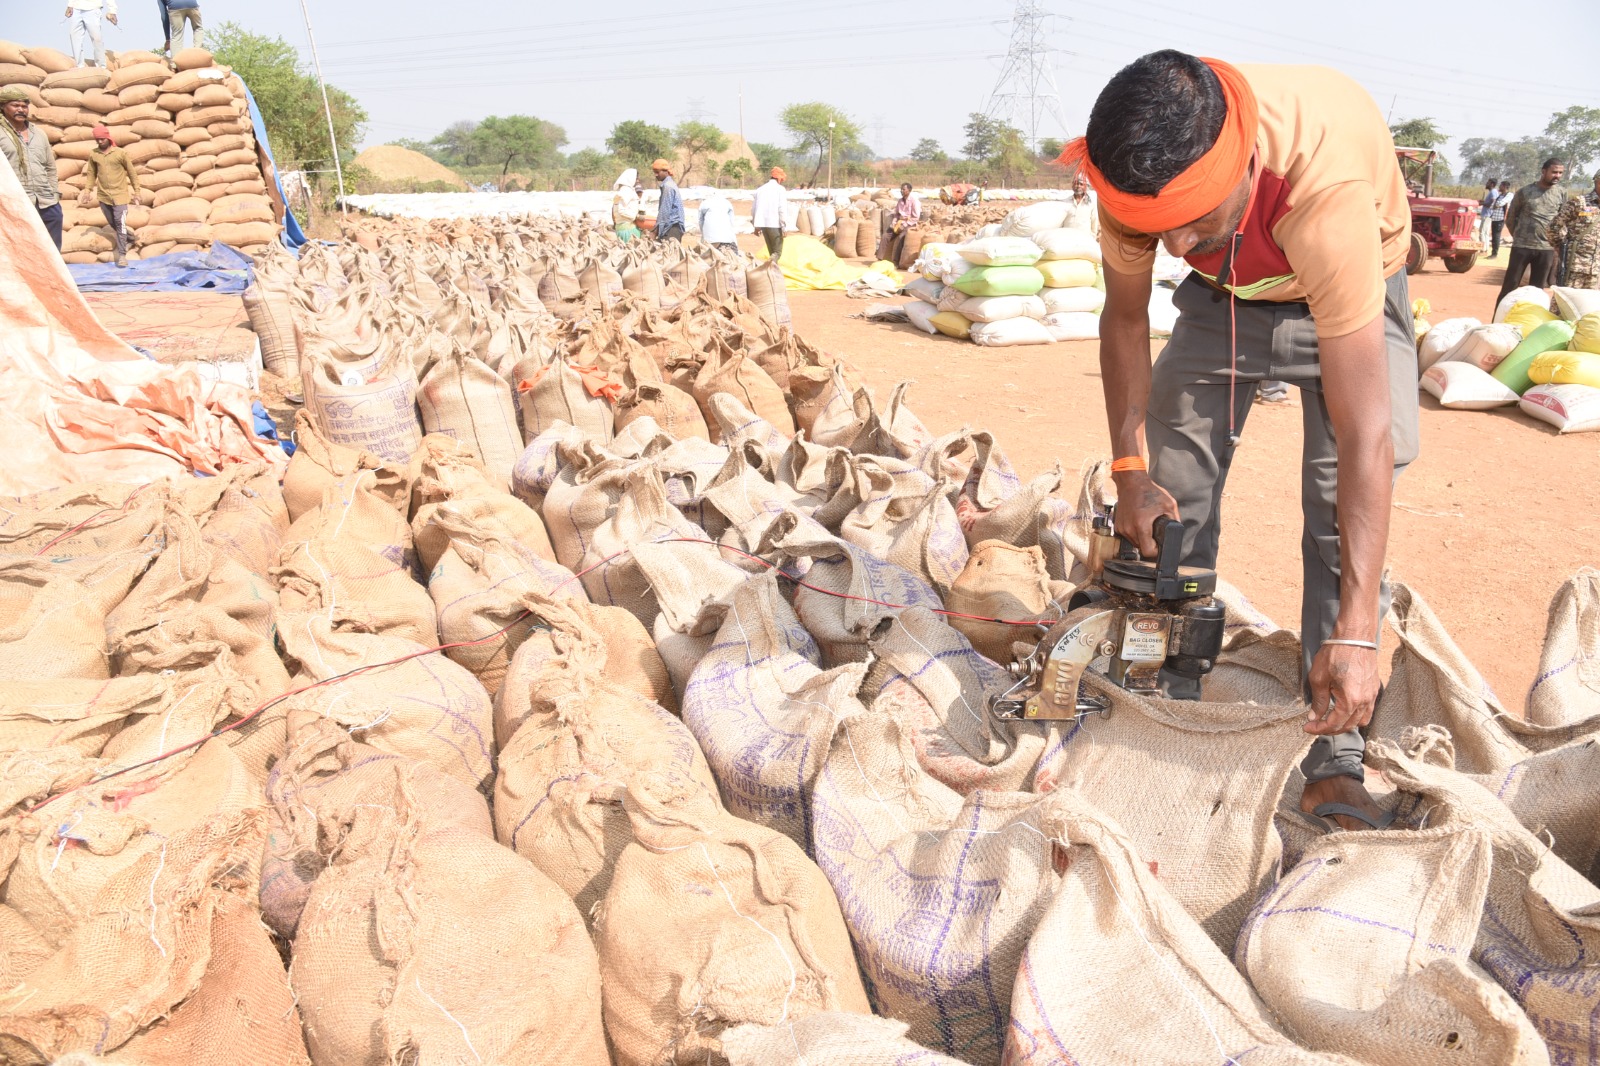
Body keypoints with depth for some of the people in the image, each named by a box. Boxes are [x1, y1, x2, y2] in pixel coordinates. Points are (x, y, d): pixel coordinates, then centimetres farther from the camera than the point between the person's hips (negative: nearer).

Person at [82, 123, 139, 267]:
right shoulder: (93, 154, 4)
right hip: (103, 196, 4)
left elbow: (132, 173, 1)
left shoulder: (121, 153, -5)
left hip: (119, 195, -4)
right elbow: (91, 174, 12)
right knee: (112, 224, 11)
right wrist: (87, 191, 7)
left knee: (120, 223, -10)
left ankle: (122, 254, -11)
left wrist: (136, 191, 0)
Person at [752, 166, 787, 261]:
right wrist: (783, 226, -8)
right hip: (775, 224, -5)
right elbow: (781, 208, -10)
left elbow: (753, 209, 14)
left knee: (772, 251, 17)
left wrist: (756, 226, 20)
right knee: (777, 252, -3)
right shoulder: (780, 189, -2)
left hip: (762, 224, 6)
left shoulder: (760, 189, 14)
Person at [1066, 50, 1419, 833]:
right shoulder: (1143, 172, -31)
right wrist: (1129, 470, -16)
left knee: (1346, 511, -16)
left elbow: (1365, 433, -44)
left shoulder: (1328, 192, -44)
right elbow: (1125, 319, -11)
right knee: (1172, 496, -3)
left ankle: (1334, 761, -7)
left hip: (1349, 293, -3)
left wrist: (1355, 634, -45)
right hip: (1224, 294, 4)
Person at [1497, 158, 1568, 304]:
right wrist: (1519, 236, 7)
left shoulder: (1562, 194, 4)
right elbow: (1510, 218, 6)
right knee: (1509, 287, -2)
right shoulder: (1525, 191, -3)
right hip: (1521, 247, -2)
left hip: (1546, 249, 2)